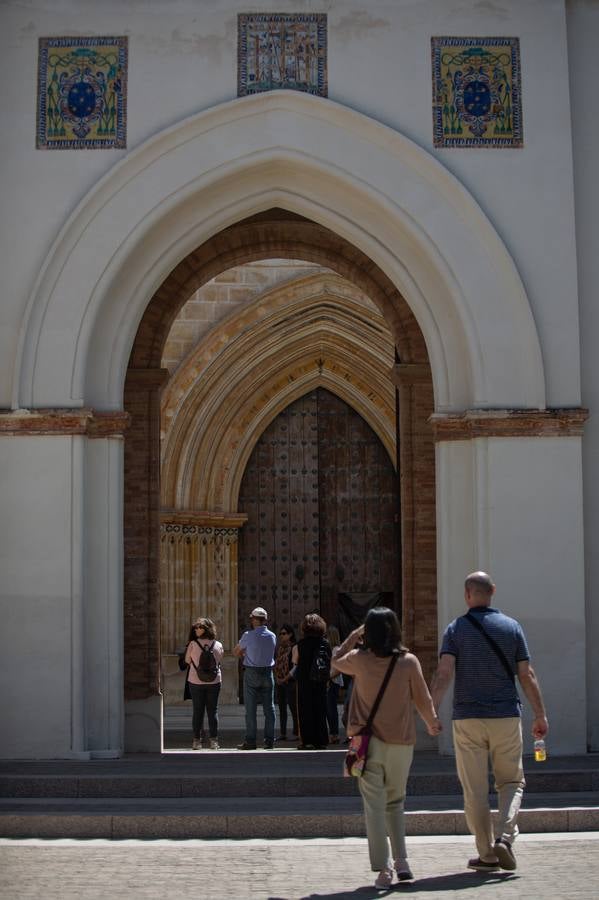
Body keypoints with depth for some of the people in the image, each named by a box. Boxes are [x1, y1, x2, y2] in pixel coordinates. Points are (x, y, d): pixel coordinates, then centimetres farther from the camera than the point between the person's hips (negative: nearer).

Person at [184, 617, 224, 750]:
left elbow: (187, 661, 1)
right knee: (213, 710, 10)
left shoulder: (193, 644, -11)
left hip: (196, 682, -1)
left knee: (198, 711, 7)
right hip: (214, 682, 1)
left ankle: (197, 740, 8)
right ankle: (214, 740, 9)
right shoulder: (218, 645, -4)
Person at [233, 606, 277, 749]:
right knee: (269, 708, 6)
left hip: (251, 673, -3)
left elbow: (236, 651, 3)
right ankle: (269, 740, 6)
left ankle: (250, 741, -2)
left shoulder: (248, 635, -9)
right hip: (268, 673, 4)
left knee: (251, 709, -1)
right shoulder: (272, 636, 3)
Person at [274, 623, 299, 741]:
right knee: (281, 708, 9)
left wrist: (286, 678, -13)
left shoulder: (293, 648, -8)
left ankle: (296, 733, -2)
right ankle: (282, 733, 13)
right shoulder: (279, 648, 13)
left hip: (290, 681, -7)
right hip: (279, 682, 7)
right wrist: (276, 678, 4)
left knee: (293, 707, -5)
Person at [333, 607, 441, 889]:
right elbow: (422, 699, 3)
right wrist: (432, 724, 21)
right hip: (401, 742, 1)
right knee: (395, 803, 18)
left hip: (368, 741, -1)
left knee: (374, 805, 1)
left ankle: (383, 870, -4)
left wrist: (355, 635, 19)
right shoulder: (409, 661, -5)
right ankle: (401, 861, 10)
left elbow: (336, 661, 19)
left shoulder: (359, 659, -3)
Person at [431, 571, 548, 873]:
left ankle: (487, 855, 9)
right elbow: (527, 675, 1)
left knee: (475, 790, 6)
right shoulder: (512, 627, 3)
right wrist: (540, 715, 6)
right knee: (511, 782, 13)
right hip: (506, 716, 1)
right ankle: (504, 837, -8)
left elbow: (444, 673, -12)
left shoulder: (456, 628, 0)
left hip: (467, 718, -1)